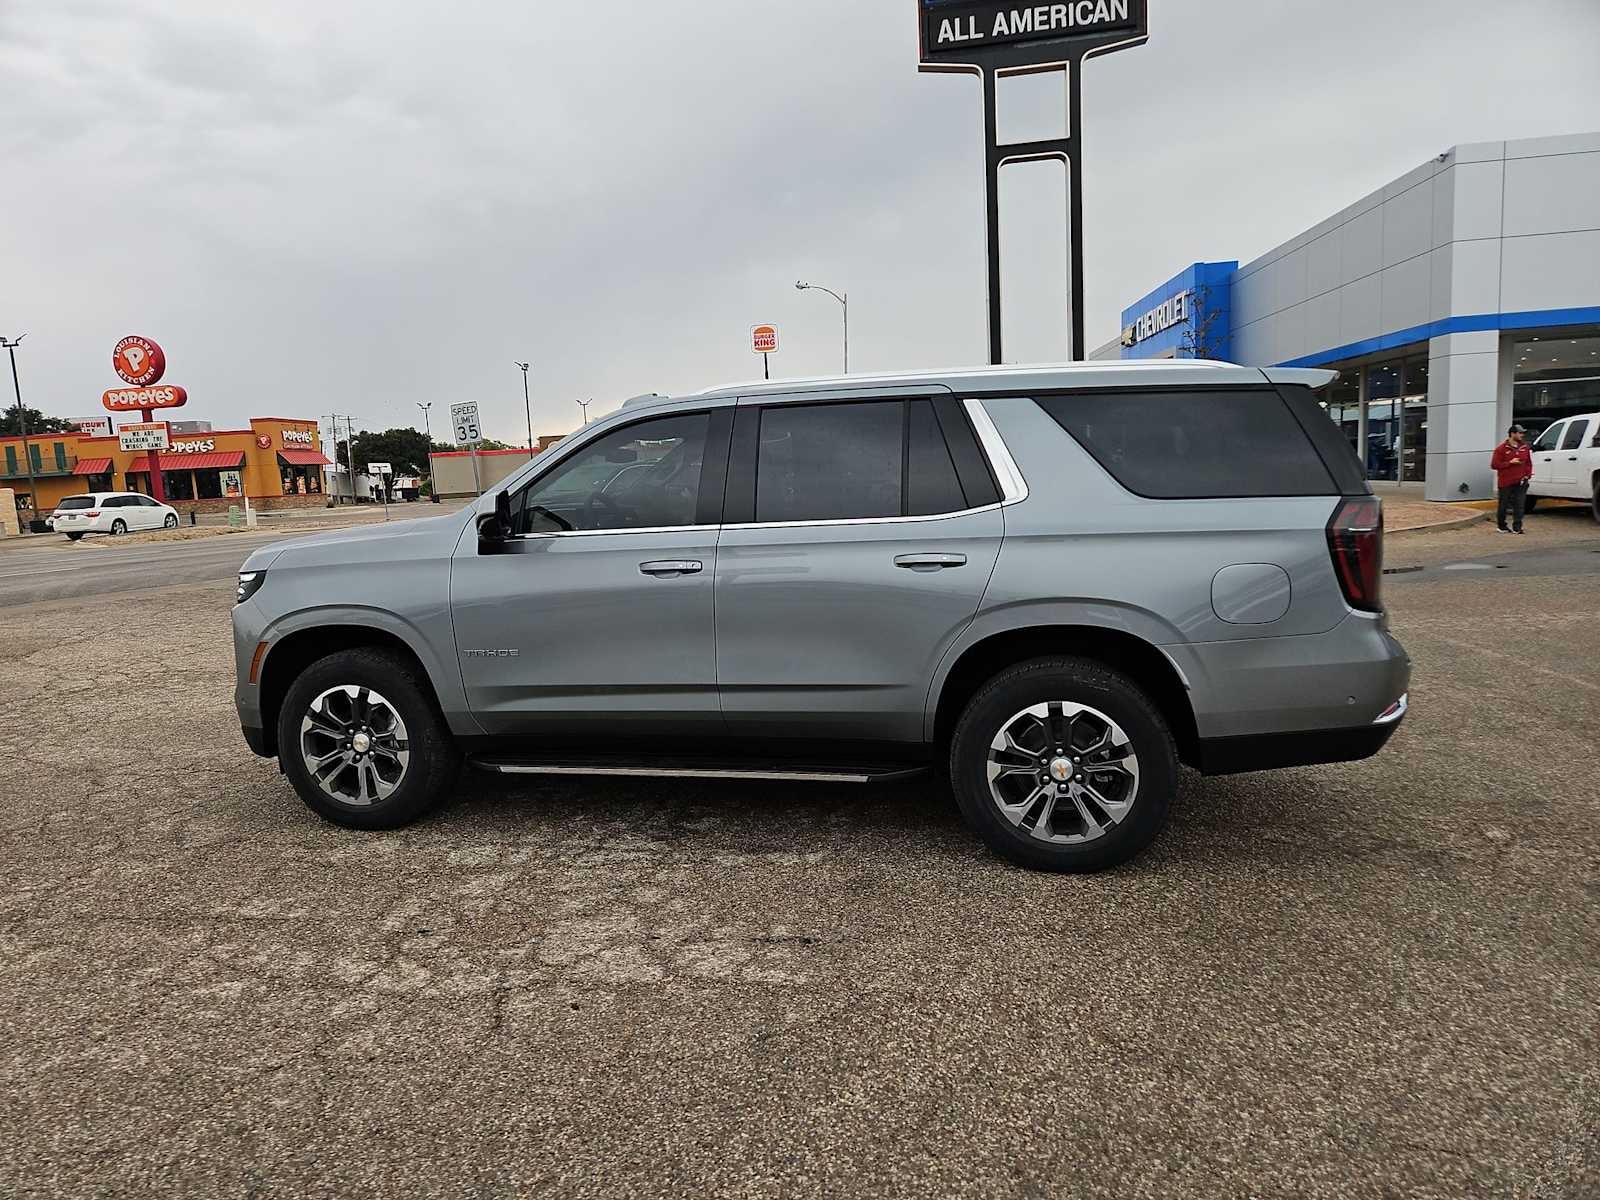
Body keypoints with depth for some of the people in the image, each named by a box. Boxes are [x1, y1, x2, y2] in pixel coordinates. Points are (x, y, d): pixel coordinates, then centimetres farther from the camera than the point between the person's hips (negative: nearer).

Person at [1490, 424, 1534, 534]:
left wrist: (1527, 475, 4)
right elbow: (1494, 464, -9)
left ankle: (1517, 528, 0)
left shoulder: (1525, 447, 10)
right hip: (1506, 483, -4)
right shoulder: (1501, 449, -5)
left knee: (1519, 505, -3)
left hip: (1520, 482, 4)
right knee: (1503, 505, 5)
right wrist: (1510, 463, -17)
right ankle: (1502, 526, 19)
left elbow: (1529, 463, 17)